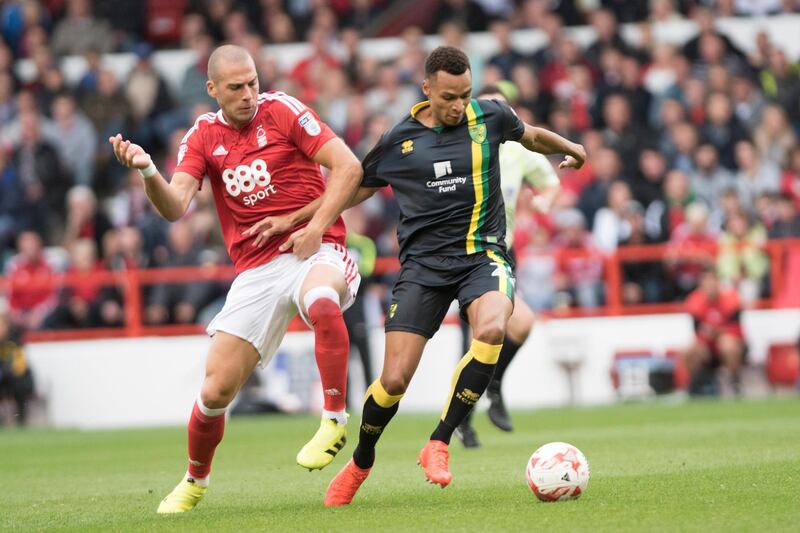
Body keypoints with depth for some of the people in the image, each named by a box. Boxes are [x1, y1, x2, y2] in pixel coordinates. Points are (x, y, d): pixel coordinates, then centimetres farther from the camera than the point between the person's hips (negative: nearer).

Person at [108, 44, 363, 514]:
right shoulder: (203, 136, 7)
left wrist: (317, 227, -14)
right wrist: (148, 171, -24)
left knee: (321, 303, -42)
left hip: (315, 252, -3)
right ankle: (195, 481, 25)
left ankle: (335, 421, -26)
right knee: (216, 391, -3)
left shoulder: (282, 110, -3)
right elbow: (175, 207, -5)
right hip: (256, 270, 3)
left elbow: (348, 166, -6)